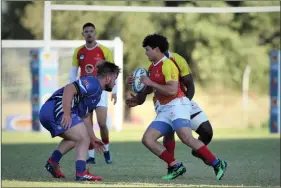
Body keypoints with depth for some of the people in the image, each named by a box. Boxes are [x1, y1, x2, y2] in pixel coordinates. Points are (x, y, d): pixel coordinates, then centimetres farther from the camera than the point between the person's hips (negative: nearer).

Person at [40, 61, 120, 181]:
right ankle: (81, 173, -17)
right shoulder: (92, 83, -7)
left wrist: (92, 138, 38)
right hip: (56, 109, -11)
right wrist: (67, 113, -29)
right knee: (84, 139, -9)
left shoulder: (97, 91, 26)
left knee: (75, 138, 29)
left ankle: (53, 162, 22)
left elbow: (85, 117, 34)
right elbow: (69, 89, -23)